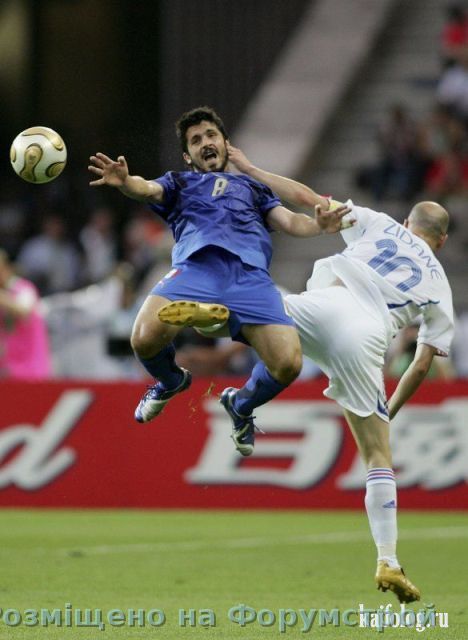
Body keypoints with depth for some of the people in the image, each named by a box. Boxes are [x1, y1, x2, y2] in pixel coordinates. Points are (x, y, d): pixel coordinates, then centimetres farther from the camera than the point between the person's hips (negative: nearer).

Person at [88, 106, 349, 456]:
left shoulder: (253, 188, 38)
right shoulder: (180, 182, 32)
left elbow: (288, 220, 23)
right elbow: (148, 189, 10)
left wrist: (318, 225, -1)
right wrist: (124, 181, -15)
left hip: (251, 273, 1)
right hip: (197, 266, -1)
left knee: (288, 363, -21)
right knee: (145, 339, -28)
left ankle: (242, 404, 15)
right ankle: (171, 382, 11)